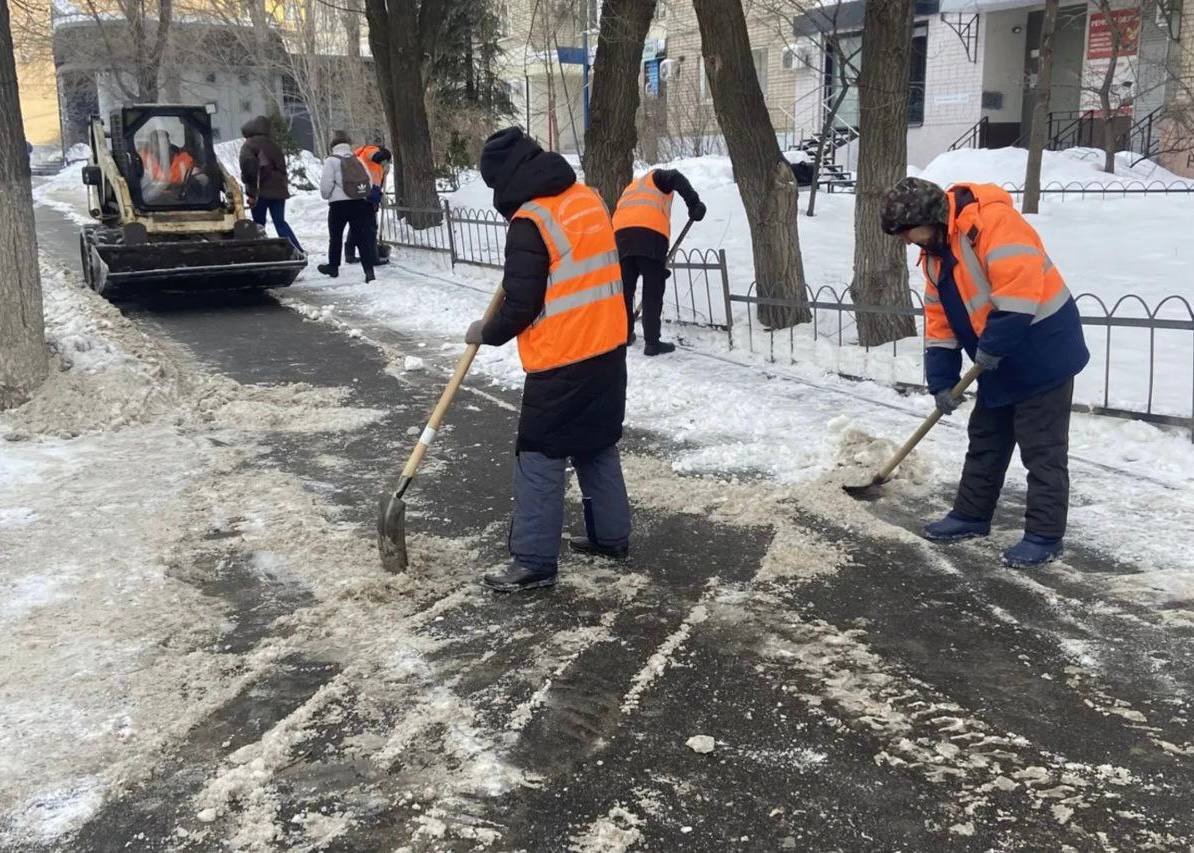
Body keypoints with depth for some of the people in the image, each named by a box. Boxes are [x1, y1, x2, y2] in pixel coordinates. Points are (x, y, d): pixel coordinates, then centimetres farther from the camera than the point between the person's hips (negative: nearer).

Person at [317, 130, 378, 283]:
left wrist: (326, 195, 13)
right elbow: (369, 181, 9)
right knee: (363, 237, 0)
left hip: (339, 203, -3)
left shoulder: (332, 160, -4)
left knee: (335, 236, 15)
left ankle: (333, 266, 27)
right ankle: (369, 270, -11)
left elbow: (326, 184, -7)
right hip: (361, 202, 3)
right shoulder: (358, 159, 9)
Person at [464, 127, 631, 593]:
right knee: (598, 446, 19)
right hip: (607, 349, 8)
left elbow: (520, 306, -15)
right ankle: (611, 536, 28)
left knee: (539, 458, 0)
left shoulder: (530, 222, -16)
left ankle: (534, 562, 4)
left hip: (562, 361, -8)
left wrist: (486, 333, 3)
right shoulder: (587, 198, 7)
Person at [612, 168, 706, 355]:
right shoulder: (655, 177, 23)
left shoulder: (629, 190, 40)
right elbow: (676, 178, -2)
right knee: (653, 292, 1)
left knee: (625, 288, 19)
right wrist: (694, 202, -8)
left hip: (620, 234, 5)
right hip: (651, 234, -5)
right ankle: (652, 342, 2)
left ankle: (624, 335, 31)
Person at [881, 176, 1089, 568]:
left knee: (1042, 450, -1)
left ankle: (1044, 536, 7)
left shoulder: (991, 219, -23)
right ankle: (971, 515, 31)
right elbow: (940, 320, 11)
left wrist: (992, 345, -25)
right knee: (985, 442, 18)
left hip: (1042, 351, -9)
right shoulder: (935, 252, 8)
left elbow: (1021, 283, -32)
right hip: (1000, 363, 9)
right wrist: (942, 381, 7)